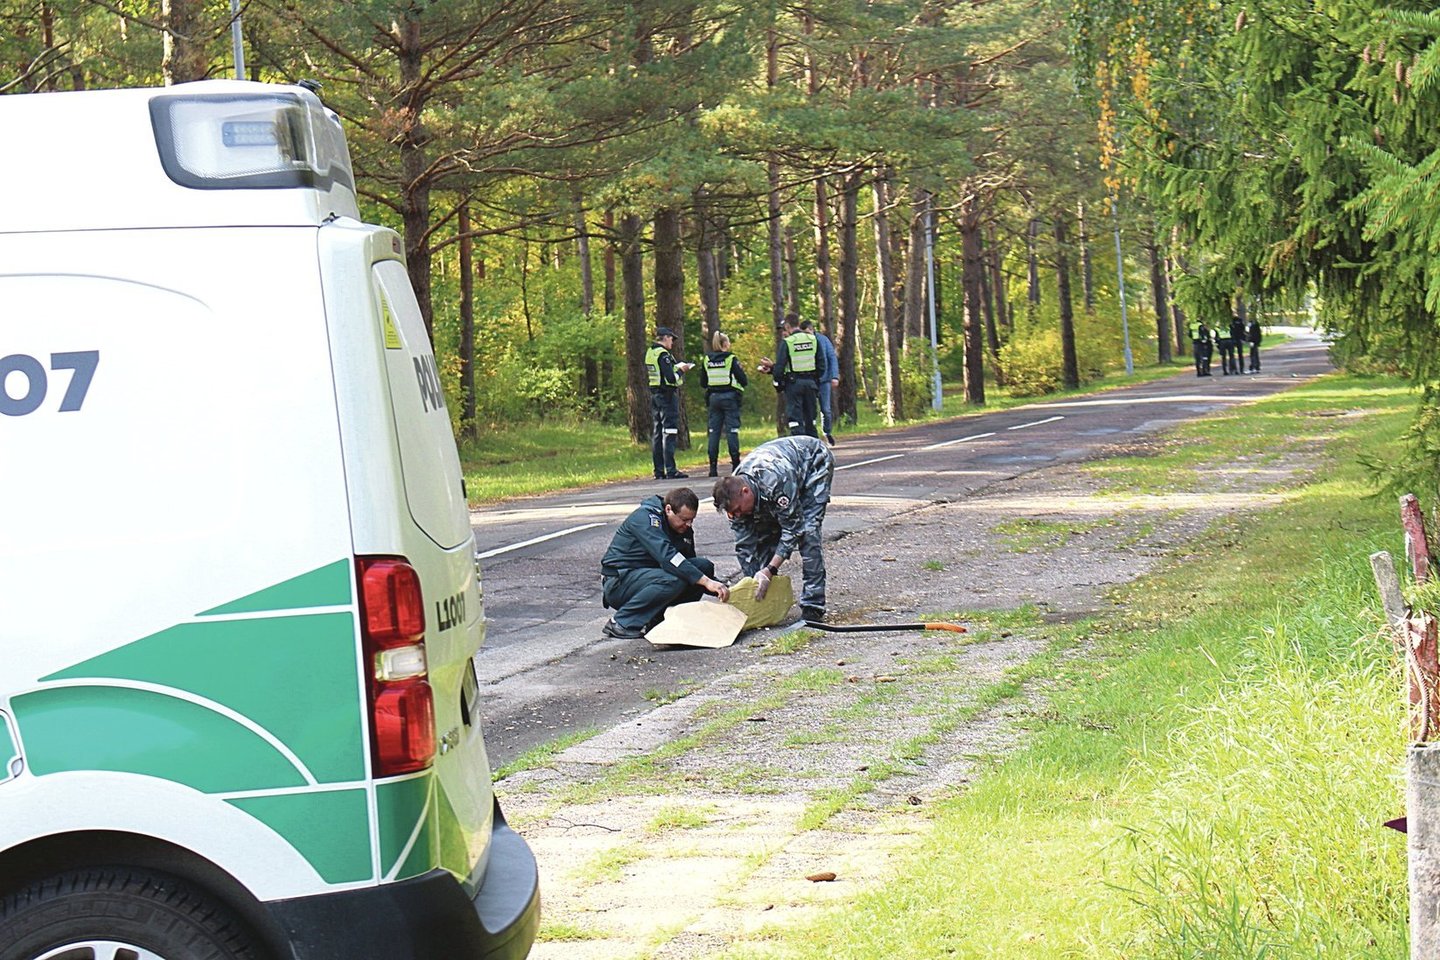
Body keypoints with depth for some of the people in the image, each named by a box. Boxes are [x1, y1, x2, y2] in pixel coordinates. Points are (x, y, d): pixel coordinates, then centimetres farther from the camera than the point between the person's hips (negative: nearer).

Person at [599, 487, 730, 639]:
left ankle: (657, 618, -2)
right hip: (619, 580, -8)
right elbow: (666, 556, -33)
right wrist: (706, 582, -39)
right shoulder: (645, 517, -20)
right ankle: (621, 623, -21)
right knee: (674, 580, -33)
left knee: (704, 566, -6)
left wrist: (721, 589, -5)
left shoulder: (684, 528, 6)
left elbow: (689, 566, 13)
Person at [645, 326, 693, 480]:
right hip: (667, 395, -9)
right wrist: (681, 370, -3)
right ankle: (670, 470, -9)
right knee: (669, 433, -7)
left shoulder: (649, 353, 11)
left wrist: (676, 368, 17)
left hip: (654, 395, 9)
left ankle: (659, 471, 13)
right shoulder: (663, 354, -16)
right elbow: (671, 378, -22)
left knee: (656, 433, 10)